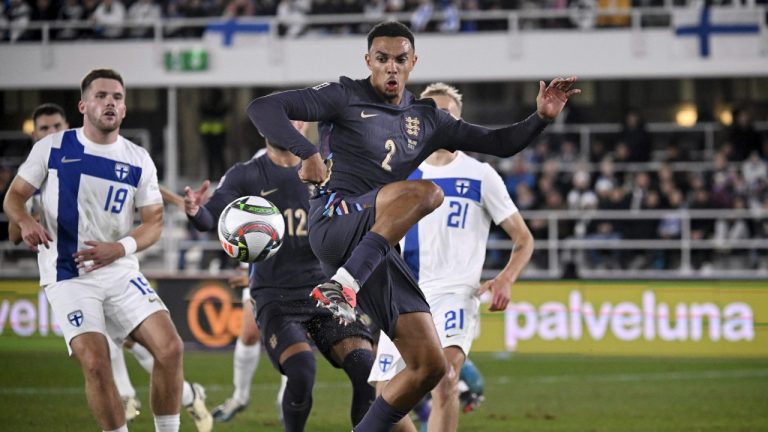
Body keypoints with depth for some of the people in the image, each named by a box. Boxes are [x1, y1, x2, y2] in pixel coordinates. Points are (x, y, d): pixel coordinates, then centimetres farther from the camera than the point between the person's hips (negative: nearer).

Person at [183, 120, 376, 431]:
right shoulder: (245, 176, 3)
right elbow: (212, 218, -10)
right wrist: (196, 210, -34)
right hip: (276, 297, -3)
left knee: (366, 370, -16)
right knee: (302, 372, -24)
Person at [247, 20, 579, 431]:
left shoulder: (426, 119, 19)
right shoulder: (345, 97, 2)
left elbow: (500, 143, 22)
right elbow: (263, 109, -6)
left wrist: (540, 118, 3)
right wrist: (307, 152, -22)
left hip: (379, 250, 6)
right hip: (335, 223, -6)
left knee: (430, 366, -2)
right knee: (426, 192, -35)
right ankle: (342, 285, -40)